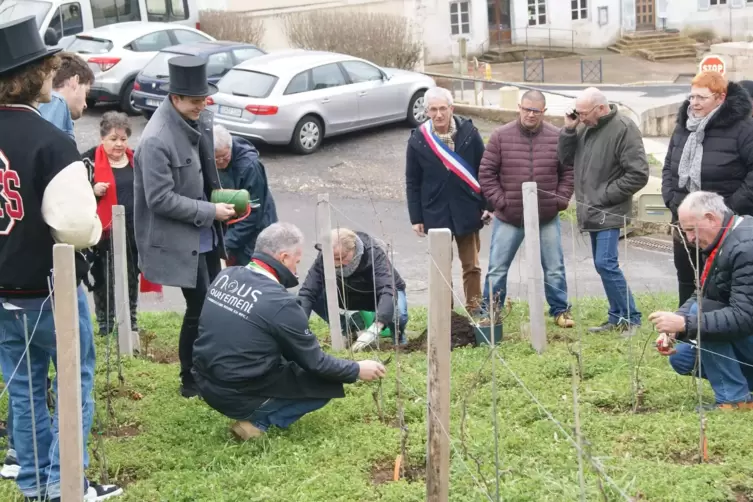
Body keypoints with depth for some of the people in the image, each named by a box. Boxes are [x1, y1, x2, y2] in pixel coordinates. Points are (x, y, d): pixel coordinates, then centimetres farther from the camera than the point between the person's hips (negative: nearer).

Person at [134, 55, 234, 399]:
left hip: (206, 234, 8)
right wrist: (210, 212, -20)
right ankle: (191, 382, 19)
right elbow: (160, 199, -23)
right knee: (199, 308, 1)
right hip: (180, 238, -8)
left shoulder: (201, 116, -1)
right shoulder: (156, 139, -26)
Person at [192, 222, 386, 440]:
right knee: (329, 384, 6)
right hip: (241, 398, -8)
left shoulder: (225, 276, -2)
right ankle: (259, 421, -3)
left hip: (207, 386, 8)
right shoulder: (279, 302, -22)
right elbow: (315, 363, -9)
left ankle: (254, 415, 14)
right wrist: (357, 370, 5)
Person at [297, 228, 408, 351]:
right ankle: (348, 330, 0)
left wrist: (374, 329, -60)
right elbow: (307, 292, -28)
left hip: (383, 293, -3)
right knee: (317, 297, -23)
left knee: (398, 314, -36)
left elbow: (388, 290, -47)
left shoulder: (374, 253, -36)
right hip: (351, 295, 3)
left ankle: (397, 331, 0)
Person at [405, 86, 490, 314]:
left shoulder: (469, 133, -6)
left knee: (471, 266, 10)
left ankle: (474, 310, 23)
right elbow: (412, 183, 0)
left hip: (467, 211, 0)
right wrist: (416, 218, -1)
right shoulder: (418, 140, -5)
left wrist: (488, 204, -2)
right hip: (436, 213, 0)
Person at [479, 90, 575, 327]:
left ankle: (560, 310, 25)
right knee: (497, 269, 5)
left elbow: (568, 172, 7)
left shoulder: (557, 137, 0)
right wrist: (500, 201, -8)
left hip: (547, 218, 1)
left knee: (555, 268, 10)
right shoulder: (501, 136, -5)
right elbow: (486, 173, -2)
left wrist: (560, 200, -2)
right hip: (508, 218, -1)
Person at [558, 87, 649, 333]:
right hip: (592, 212, 8)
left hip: (609, 212, -8)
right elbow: (566, 159, 13)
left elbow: (638, 175, -18)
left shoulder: (623, 129, -16)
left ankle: (630, 318, -2)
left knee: (605, 263, -13)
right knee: (604, 264, 12)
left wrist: (606, 195, -16)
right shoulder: (585, 128, 8)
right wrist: (568, 130, -2)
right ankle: (617, 318, 20)